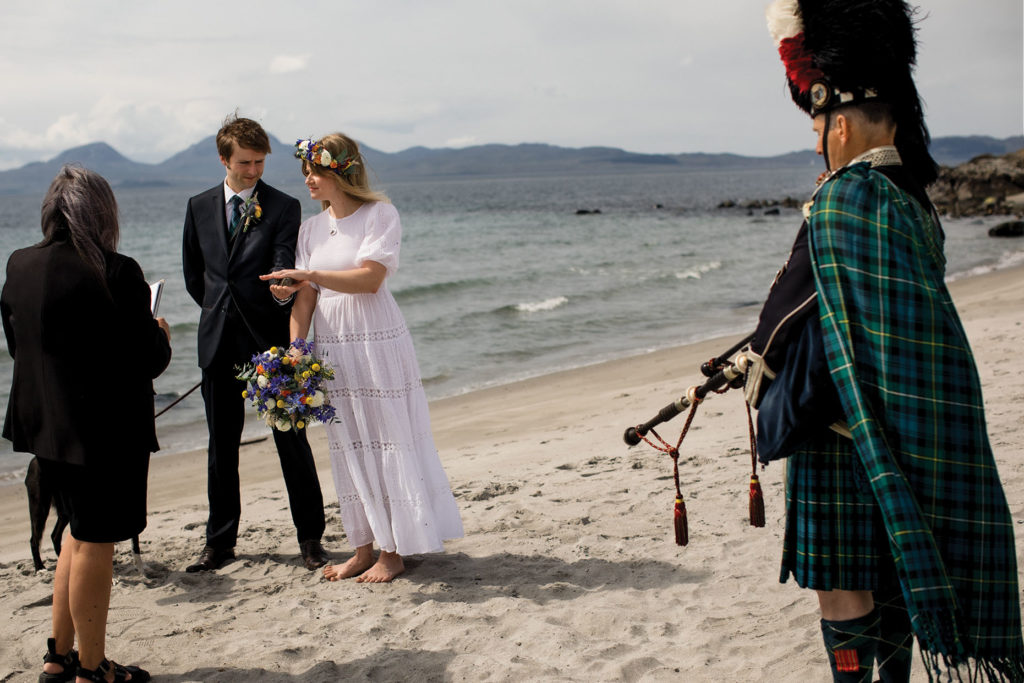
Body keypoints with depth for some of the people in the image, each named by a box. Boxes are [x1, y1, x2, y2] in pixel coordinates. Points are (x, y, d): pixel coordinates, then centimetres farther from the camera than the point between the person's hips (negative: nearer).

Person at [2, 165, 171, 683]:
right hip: (107, 429, -7)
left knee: (80, 531, 22)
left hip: (47, 424, 7)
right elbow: (149, 359, -17)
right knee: (95, 543, 6)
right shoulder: (114, 273, -21)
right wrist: (161, 334, 4)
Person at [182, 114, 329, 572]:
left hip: (269, 341, -3)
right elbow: (193, 273, 19)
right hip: (219, 342, 4)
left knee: (291, 440, 2)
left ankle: (310, 537, 13)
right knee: (221, 445, 11)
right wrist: (222, 310, 13)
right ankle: (220, 540, 23)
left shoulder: (283, 207, -2)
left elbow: (285, 268, -14)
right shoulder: (200, 207, 10)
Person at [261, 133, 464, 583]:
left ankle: (393, 552, 8)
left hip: (377, 341, -6)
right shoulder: (311, 228, 12)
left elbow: (370, 278, -17)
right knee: (348, 448, 9)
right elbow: (306, 296, 7)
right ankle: (363, 548, 18)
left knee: (386, 440, -1)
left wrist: (310, 274, -19)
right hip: (331, 347, 6)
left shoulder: (380, 215, -5)